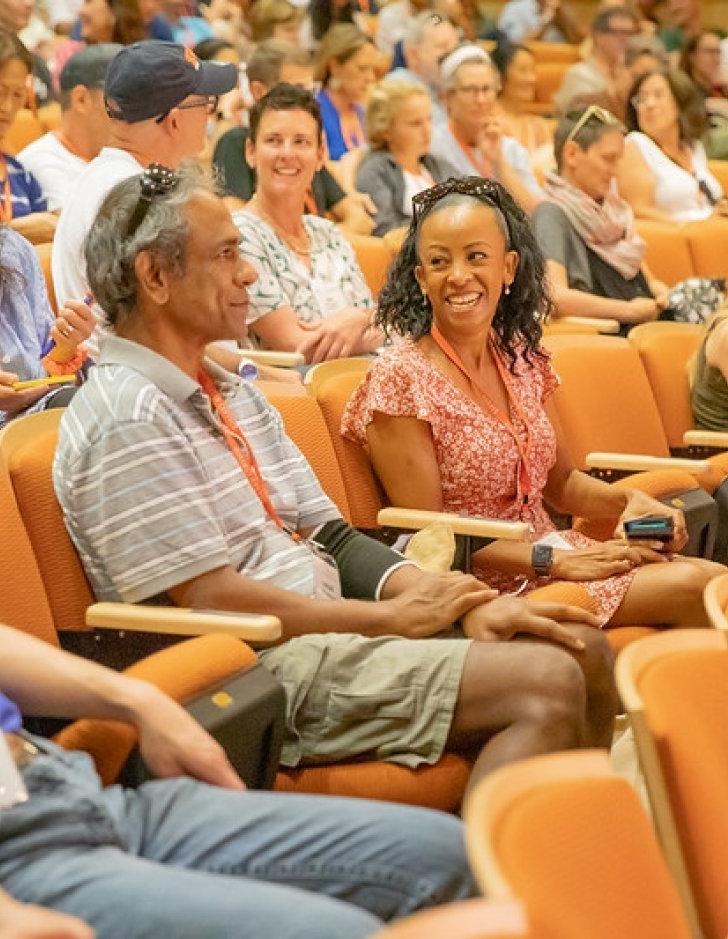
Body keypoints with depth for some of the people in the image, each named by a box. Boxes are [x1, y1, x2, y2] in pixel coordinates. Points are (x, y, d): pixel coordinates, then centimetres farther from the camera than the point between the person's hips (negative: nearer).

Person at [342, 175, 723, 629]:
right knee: (693, 587, -19)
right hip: (489, 585, -7)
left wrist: (629, 501, -3)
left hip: (551, 549, 7)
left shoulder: (524, 357, 6)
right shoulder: (400, 379, -14)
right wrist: (553, 560, -18)